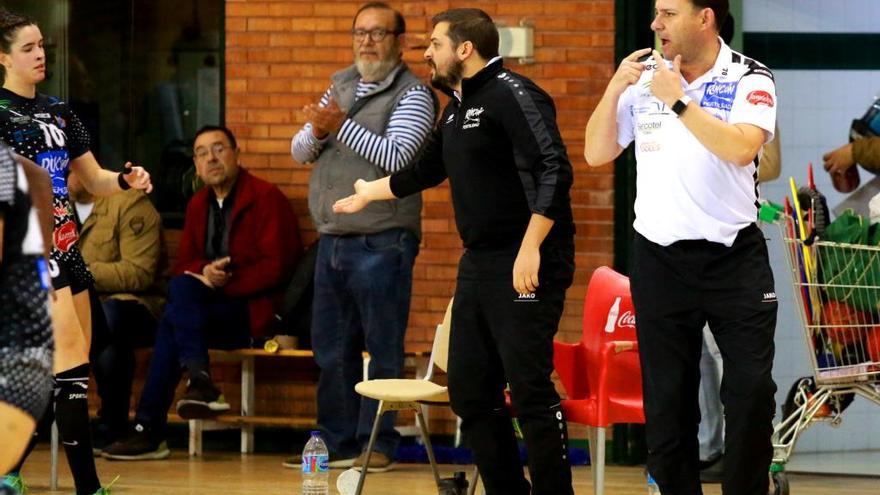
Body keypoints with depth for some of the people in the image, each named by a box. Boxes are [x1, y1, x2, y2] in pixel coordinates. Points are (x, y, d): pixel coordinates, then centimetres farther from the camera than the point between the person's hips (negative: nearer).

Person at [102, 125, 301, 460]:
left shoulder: (266, 197, -4)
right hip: (210, 307, 6)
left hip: (254, 310, -6)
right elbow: (184, 264, 14)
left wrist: (225, 283, -18)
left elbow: (277, 266, -12)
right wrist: (205, 272, -11)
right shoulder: (198, 205, 18)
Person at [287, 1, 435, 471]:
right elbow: (300, 151, 14)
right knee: (332, 349, 10)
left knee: (383, 348, -3)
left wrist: (342, 126, -17)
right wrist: (317, 131, -8)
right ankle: (336, 441, 17)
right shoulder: (340, 85, 16)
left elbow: (396, 157, -17)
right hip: (332, 239, 7)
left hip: (382, 243, -7)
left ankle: (377, 443, 1)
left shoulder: (412, 94, -4)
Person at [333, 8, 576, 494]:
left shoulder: (511, 95, -11)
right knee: (469, 393, 10)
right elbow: (427, 170, 34)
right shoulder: (457, 108, 17)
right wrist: (369, 192, 46)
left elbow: (554, 170, -21)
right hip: (478, 266, 10)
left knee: (530, 391, -13)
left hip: (525, 267, -10)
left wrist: (530, 248, -26)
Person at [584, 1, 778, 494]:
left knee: (752, 390, -7)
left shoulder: (749, 78, -5)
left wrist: (678, 101, -21)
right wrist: (613, 91, -9)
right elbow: (597, 154, 5)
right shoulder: (643, 76, 5)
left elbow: (741, 148, -22)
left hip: (735, 255, -3)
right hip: (660, 259, 3)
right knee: (666, 398, 5)